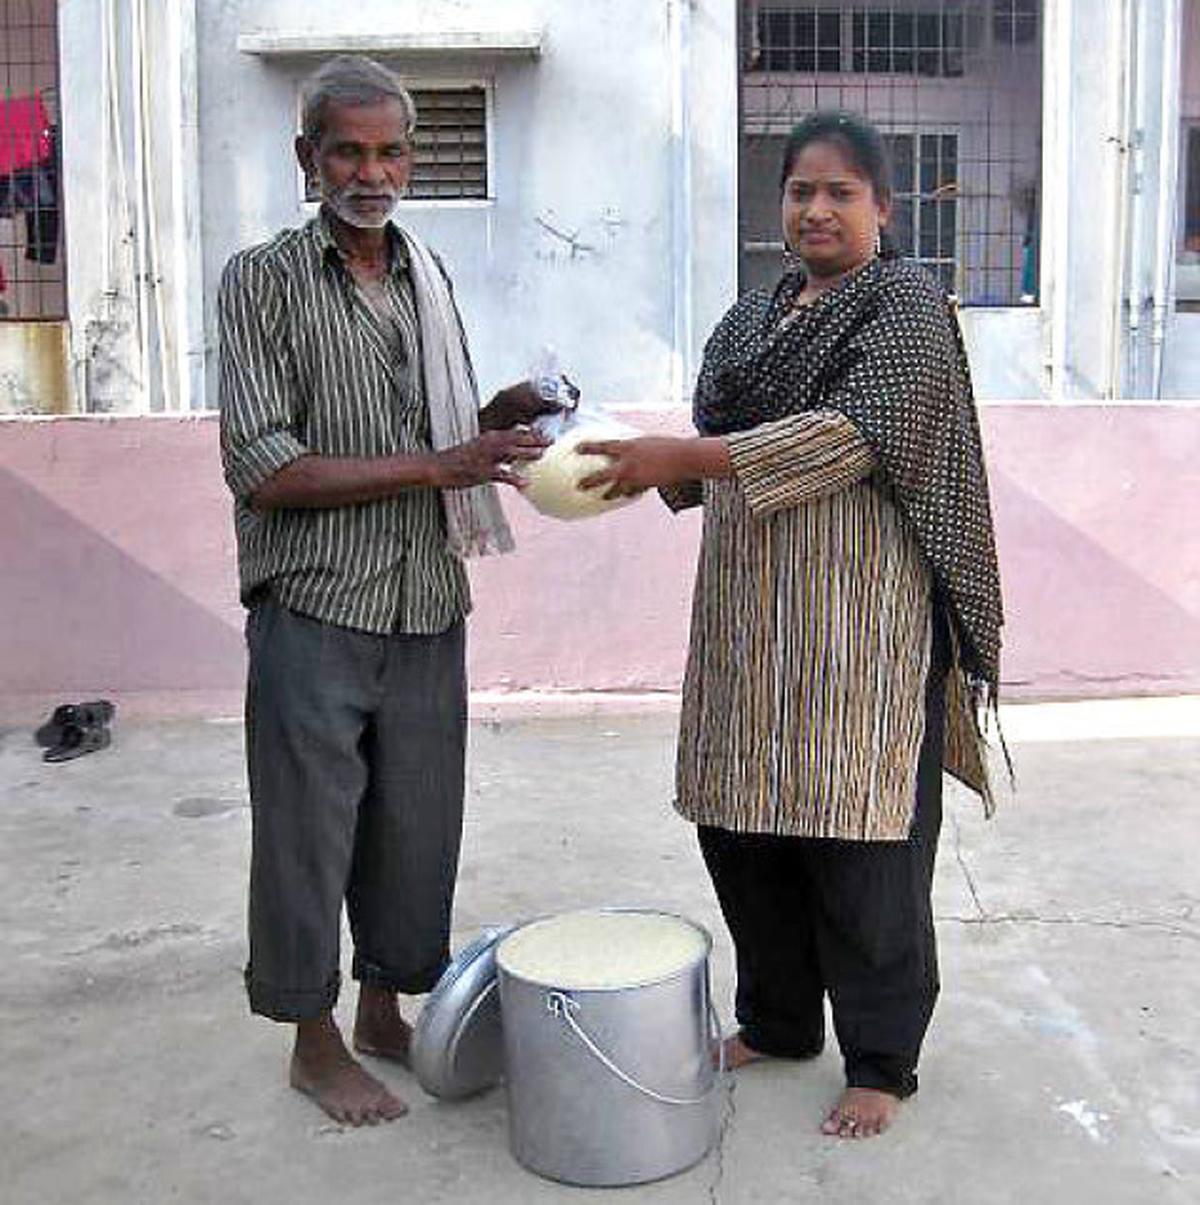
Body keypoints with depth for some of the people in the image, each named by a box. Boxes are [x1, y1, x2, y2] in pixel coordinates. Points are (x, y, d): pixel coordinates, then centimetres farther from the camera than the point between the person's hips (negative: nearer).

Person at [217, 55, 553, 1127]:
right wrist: (439, 464, -19)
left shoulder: (429, 275, 12)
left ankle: (385, 1012, 33)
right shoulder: (264, 281, -6)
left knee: (417, 828, 14)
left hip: (427, 612, 6)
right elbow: (265, 470, -15)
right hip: (315, 612, -5)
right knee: (309, 833, 5)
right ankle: (316, 1040, 24)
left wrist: (499, 416, 0)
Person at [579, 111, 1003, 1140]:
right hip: (751, 608, 7)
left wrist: (686, 456, -24)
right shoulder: (753, 319, 18)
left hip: (861, 614, -7)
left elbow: (857, 431, -18)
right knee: (740, 821, 11)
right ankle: (778, 1020, 30)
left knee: (858, 837, -2)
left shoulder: (905, 304, -3)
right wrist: (657, 467, -4)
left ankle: (881, 1062, 14)